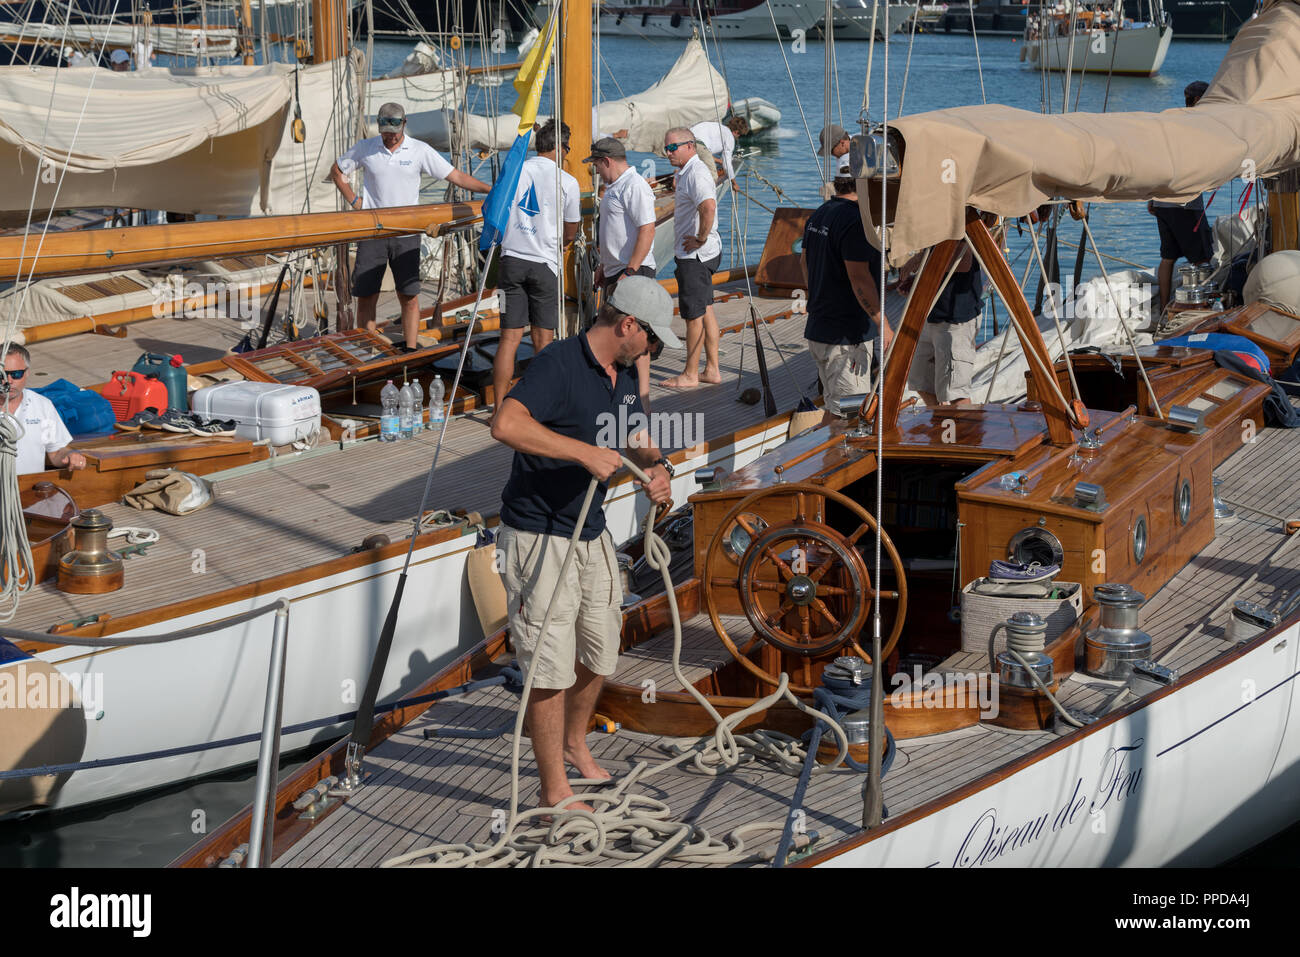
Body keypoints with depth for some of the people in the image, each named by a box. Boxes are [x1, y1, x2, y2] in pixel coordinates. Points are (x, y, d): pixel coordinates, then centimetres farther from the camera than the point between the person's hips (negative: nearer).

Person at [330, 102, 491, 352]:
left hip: (406, 234, -1)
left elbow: (456, 177, -1)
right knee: (366, 296, 1)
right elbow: (337, 171, 18)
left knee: (409, 296, 0)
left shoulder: (420, 151, -1)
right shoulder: (365, 148, 2)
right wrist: (353, 201, 5)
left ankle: (411, 351, 9)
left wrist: (491, 189, -8)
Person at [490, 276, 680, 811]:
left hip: (592, 533, 9)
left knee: (600, 653, 20)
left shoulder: (623, 374, 9)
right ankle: (554, 791, 6)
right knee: (551, 667, -5)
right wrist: (585, 453, -35)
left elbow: (633, 440, 22)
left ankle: (575, 744, 45)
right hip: (539, 539, -9)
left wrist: (655, 466, -1)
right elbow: (506, 425, -36)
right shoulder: (559, 364, -20)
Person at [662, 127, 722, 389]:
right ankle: (712, 370, 19)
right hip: (691, 252, 11)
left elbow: (708, 207, -35)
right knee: (705, 310, 13)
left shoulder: (696, 174, -19)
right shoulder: (683, 172, 14)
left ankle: (690, 375, 4)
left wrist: (700, 239, -25)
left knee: (693, 314, -3)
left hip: (695, 254, -11)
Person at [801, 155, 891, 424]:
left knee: (835, 406, 19)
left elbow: (804, 261, 22)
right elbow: (859, 277, -23)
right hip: (846, 334, -10)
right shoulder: (856, 220, -18)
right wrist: (882, 322, -17)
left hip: (817, 328, 10)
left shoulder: (818, 215, 11)